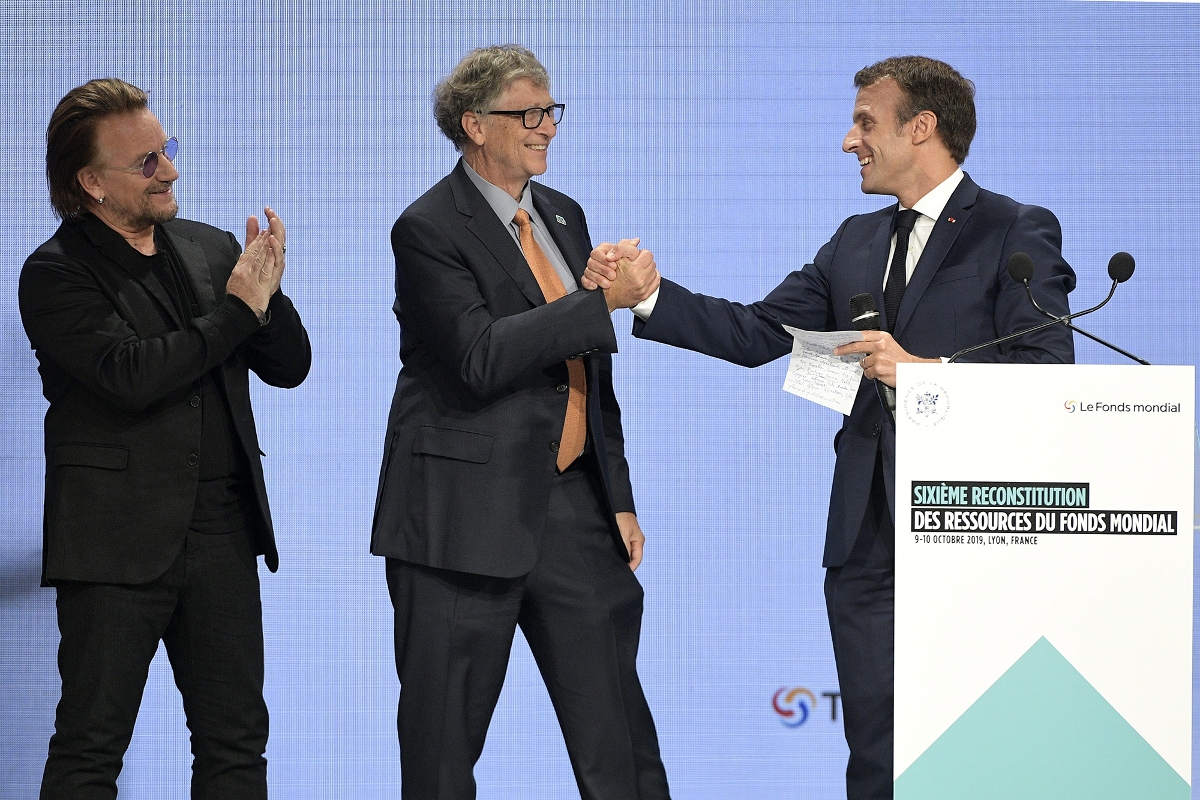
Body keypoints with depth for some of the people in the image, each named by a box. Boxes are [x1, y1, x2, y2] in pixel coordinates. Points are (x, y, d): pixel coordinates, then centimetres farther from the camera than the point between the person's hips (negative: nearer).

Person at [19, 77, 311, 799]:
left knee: (237, 742, 8)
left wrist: (267, 291, -7)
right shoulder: (56, 274, -5)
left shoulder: (211, 249, 13)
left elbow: (289, 366, 13)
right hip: (118, 542, -6)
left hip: (223, 535, 6)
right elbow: (128, 375, -20)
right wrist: (238, 309, -13)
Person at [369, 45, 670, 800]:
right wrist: (602, 300, -23)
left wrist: (619, 497, 15)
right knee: (444, 739, 2)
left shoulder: (564, 215, 13)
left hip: (572, 500, 6)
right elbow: (481, 356, -23)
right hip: (470, 508, -6)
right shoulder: (429, 230, -10)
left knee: (619, 736, 5)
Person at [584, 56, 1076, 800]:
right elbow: (755, 333, 13)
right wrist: (643, 293, 3)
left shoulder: (1016, 233, -3)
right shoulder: (856, 243, 18)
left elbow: (1048, 372, -12)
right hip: (867, 537, 6)